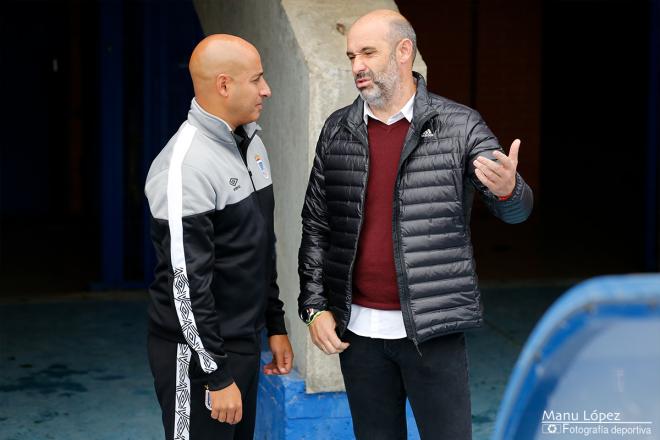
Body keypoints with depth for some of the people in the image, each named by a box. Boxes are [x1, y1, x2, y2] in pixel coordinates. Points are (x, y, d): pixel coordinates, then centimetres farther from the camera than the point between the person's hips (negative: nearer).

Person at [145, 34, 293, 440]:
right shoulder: (186, 166, -20)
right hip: (198, 351, -8)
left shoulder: (251, 142, 8)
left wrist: (276, 325, 17)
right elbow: (187, 283, -21)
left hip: (246, 343, 8)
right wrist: (218, 376, -19)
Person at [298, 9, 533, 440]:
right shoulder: (337, 130, 4)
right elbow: (316, 225, 9)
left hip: (432, 327, -3)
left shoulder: (460, 125, -5)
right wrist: (315, 306, 2)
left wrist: (507, 189, -30)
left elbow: (515, 209, -6)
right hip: (357, 328, 3)